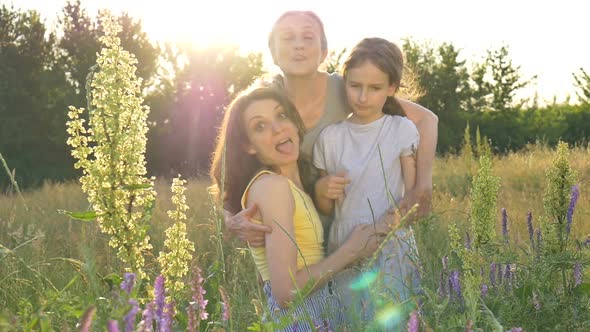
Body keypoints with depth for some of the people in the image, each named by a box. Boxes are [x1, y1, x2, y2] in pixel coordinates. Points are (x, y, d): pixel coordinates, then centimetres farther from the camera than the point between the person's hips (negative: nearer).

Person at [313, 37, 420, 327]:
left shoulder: (402, 130, -3)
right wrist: (323, 192, -11)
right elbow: (325, 209, 10)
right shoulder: (330, 137, 3)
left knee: (393, 322, -3)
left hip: (392, 251, -2)